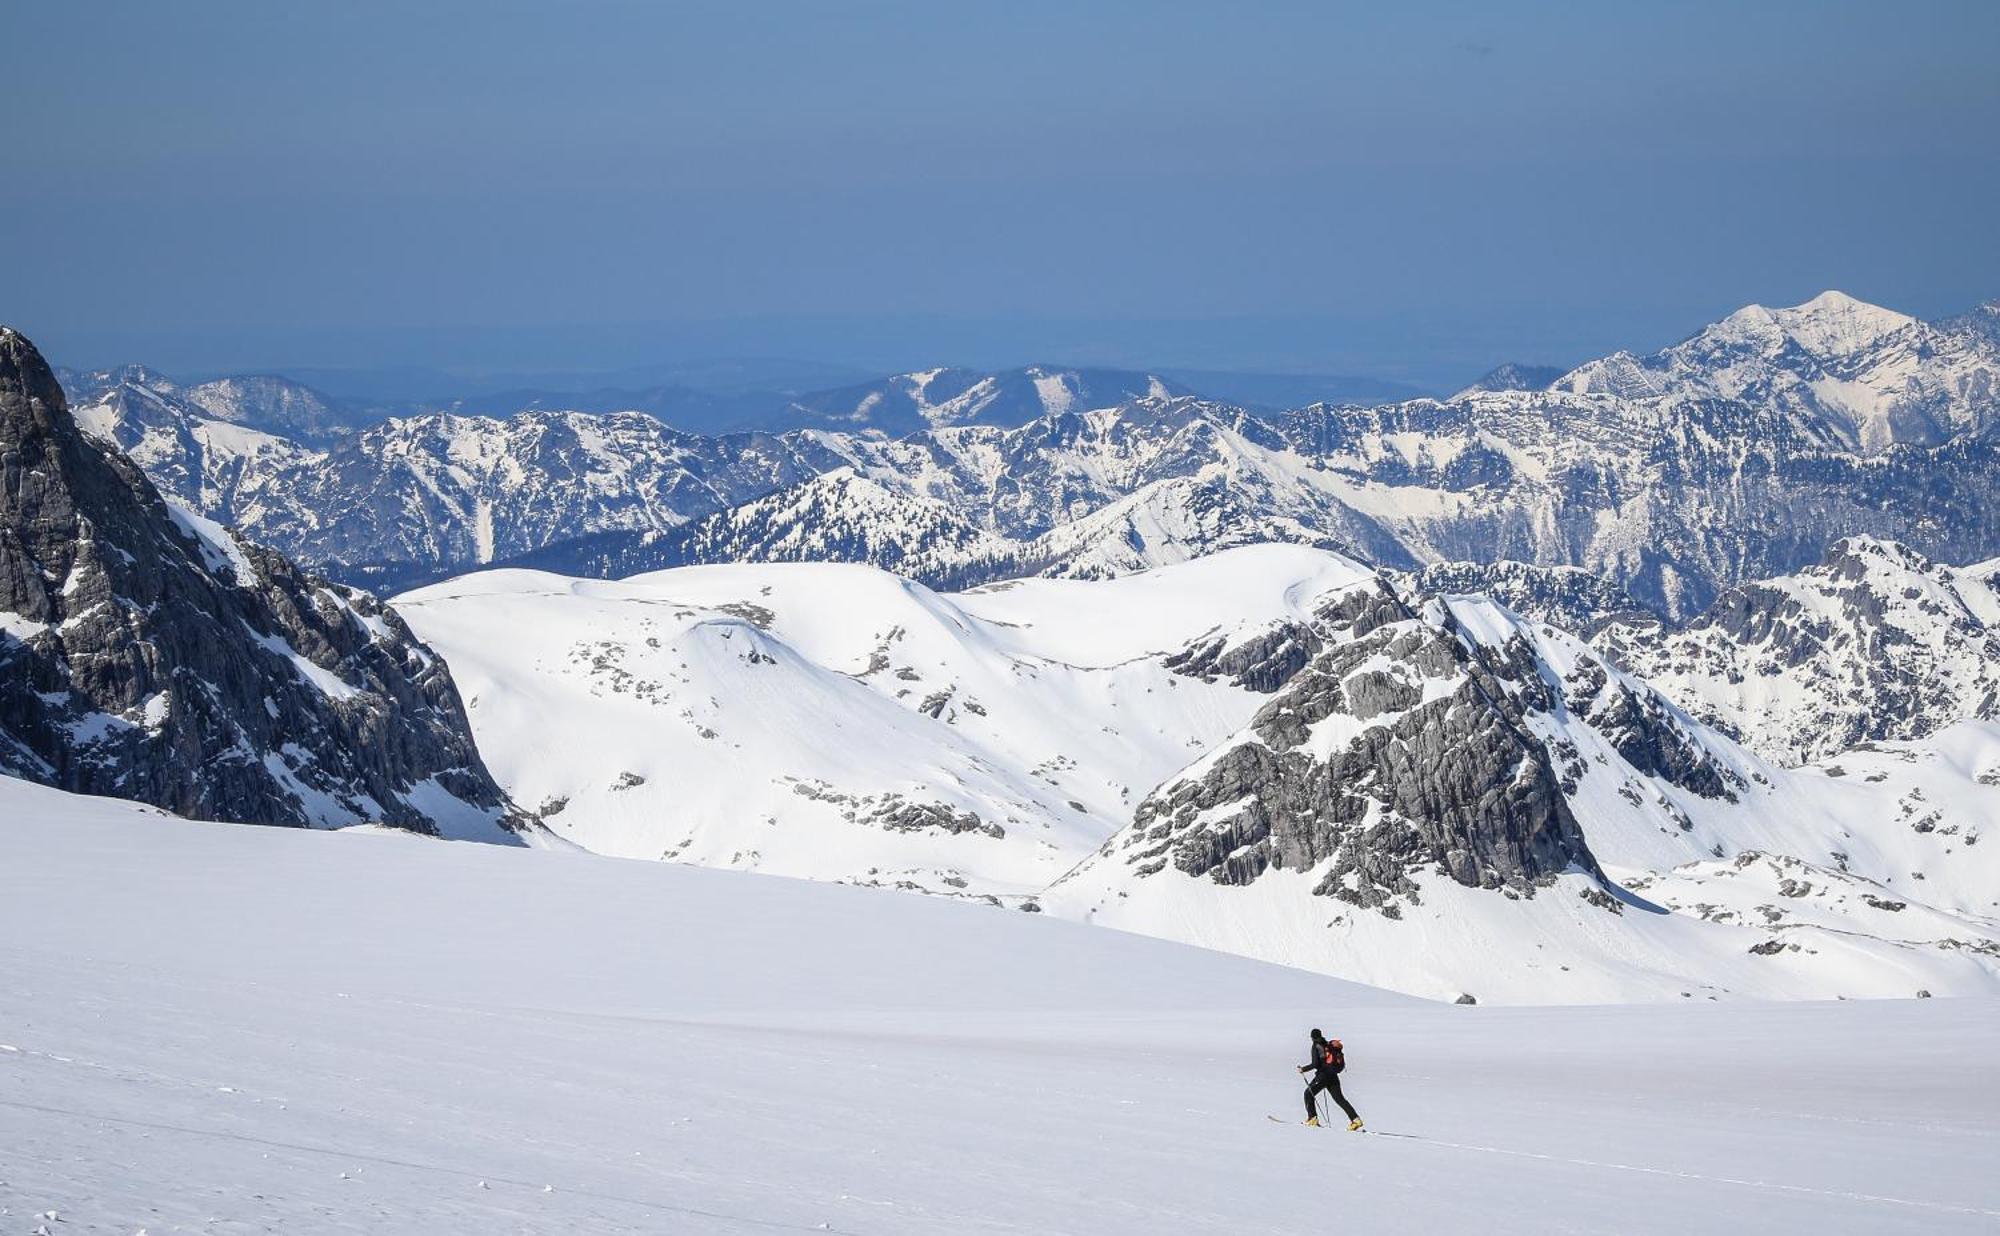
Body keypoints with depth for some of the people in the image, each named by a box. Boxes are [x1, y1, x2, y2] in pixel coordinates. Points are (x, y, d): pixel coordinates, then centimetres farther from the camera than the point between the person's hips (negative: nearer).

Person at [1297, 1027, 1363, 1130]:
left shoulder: (1316, 1046, -5)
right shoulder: (1329, 1045, 15)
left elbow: (1315, 1064, -14)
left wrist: (1303, 1069, -1)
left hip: (1323, 1075, -6)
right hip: (1334, 1076, 6)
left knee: (1308, 1093, 11)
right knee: (1339, 1099, 6)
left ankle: (1312, 1118, 3)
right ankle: (1355, 1119, -6)